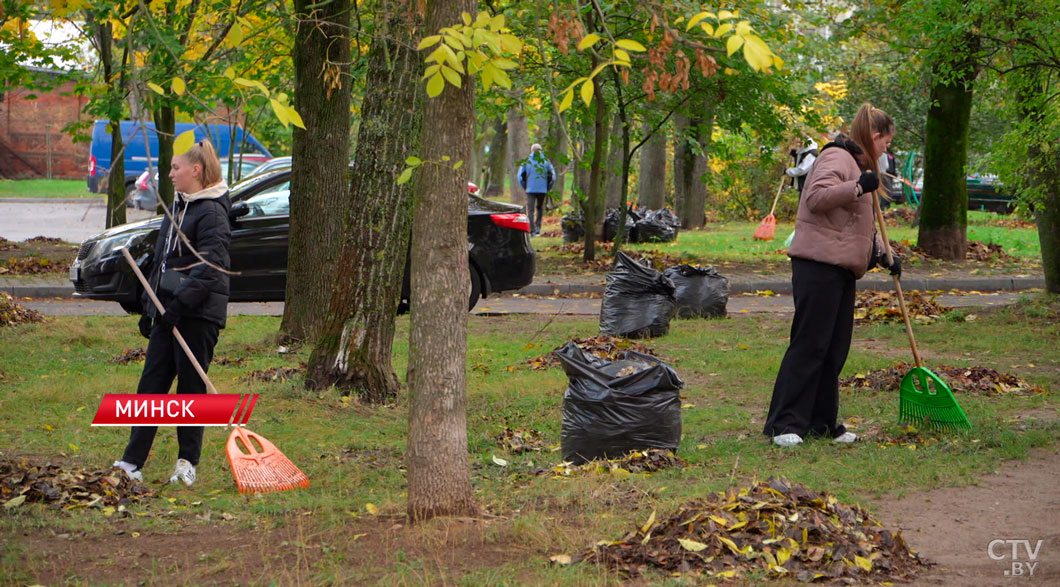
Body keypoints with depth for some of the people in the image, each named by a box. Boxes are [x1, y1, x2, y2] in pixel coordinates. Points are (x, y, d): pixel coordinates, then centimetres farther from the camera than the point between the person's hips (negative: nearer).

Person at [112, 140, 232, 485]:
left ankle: (188, 463, 9)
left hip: (198, 314, -9)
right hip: (170, 311, 9)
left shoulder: (212, 213, -12)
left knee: (191, 388, -1)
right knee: (151, 384, 4)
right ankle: (132, 462, 3)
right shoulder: (178, 207, 17)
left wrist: (180, 304, -25)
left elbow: (209, 268, -20)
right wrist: (150, 308, 19)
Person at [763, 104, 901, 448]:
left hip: (842, 268, 10)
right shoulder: (837, 158, -7)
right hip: (818, 266, -10)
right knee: (809, 345, -11)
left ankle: (822, 423, 16)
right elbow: (817, 196, -24)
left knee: (835, 349, 10)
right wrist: (858, 187, -30)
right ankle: (785, 424, -9)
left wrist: (881, 253, 14)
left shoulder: (858, 165, 24)